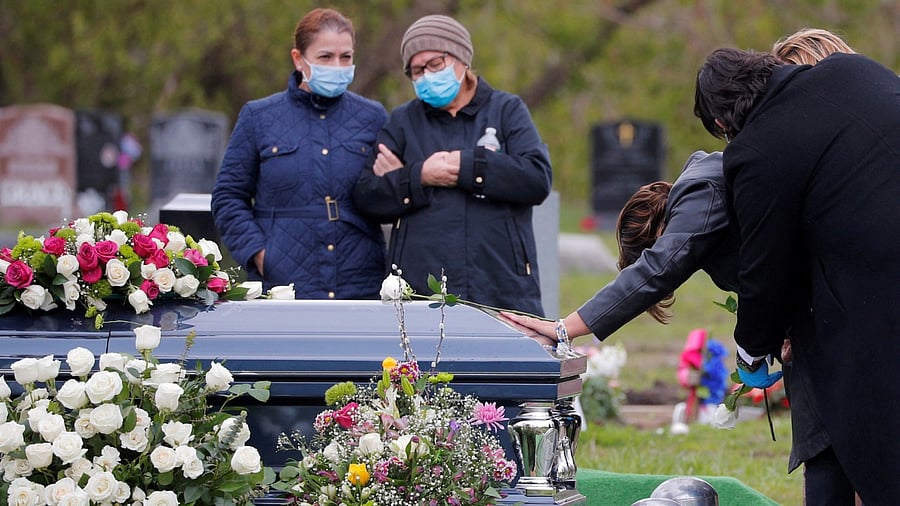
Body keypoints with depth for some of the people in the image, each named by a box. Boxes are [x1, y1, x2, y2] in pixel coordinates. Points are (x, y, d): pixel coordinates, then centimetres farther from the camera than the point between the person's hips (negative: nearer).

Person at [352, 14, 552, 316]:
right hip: (420, 290, 1)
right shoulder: (402, 121, 16)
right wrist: (418, 177, -11)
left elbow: (538, 178, -5)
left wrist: (463, 166, -7)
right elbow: (366, 197, 5)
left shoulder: (507, 110, 12)